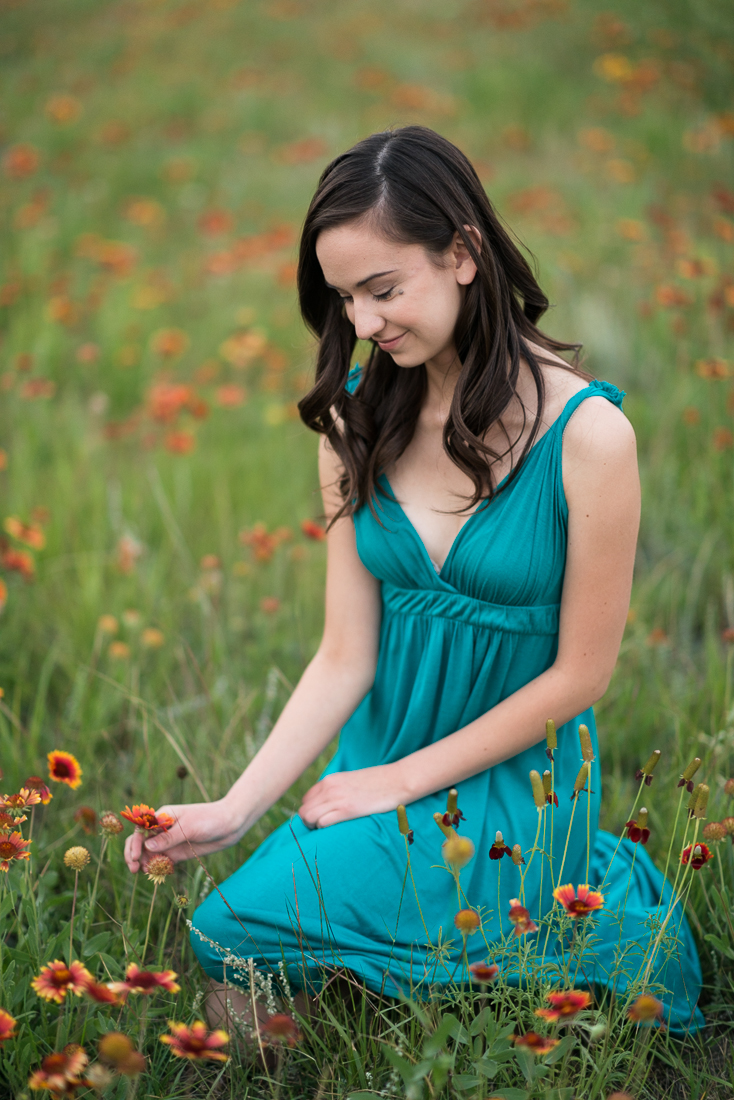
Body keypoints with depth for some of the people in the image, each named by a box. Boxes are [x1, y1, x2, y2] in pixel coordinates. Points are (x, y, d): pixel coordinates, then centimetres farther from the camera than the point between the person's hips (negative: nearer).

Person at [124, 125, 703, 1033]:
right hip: (378, 758, 6)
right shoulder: (356, 421, 0)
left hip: (512, 782, -5)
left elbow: (579, 673, -10)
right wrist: (236, 808, -15)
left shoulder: (586, 433, -16)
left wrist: (404, 781, -8)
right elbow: (345, 657, -3)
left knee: (240, 933, -21)